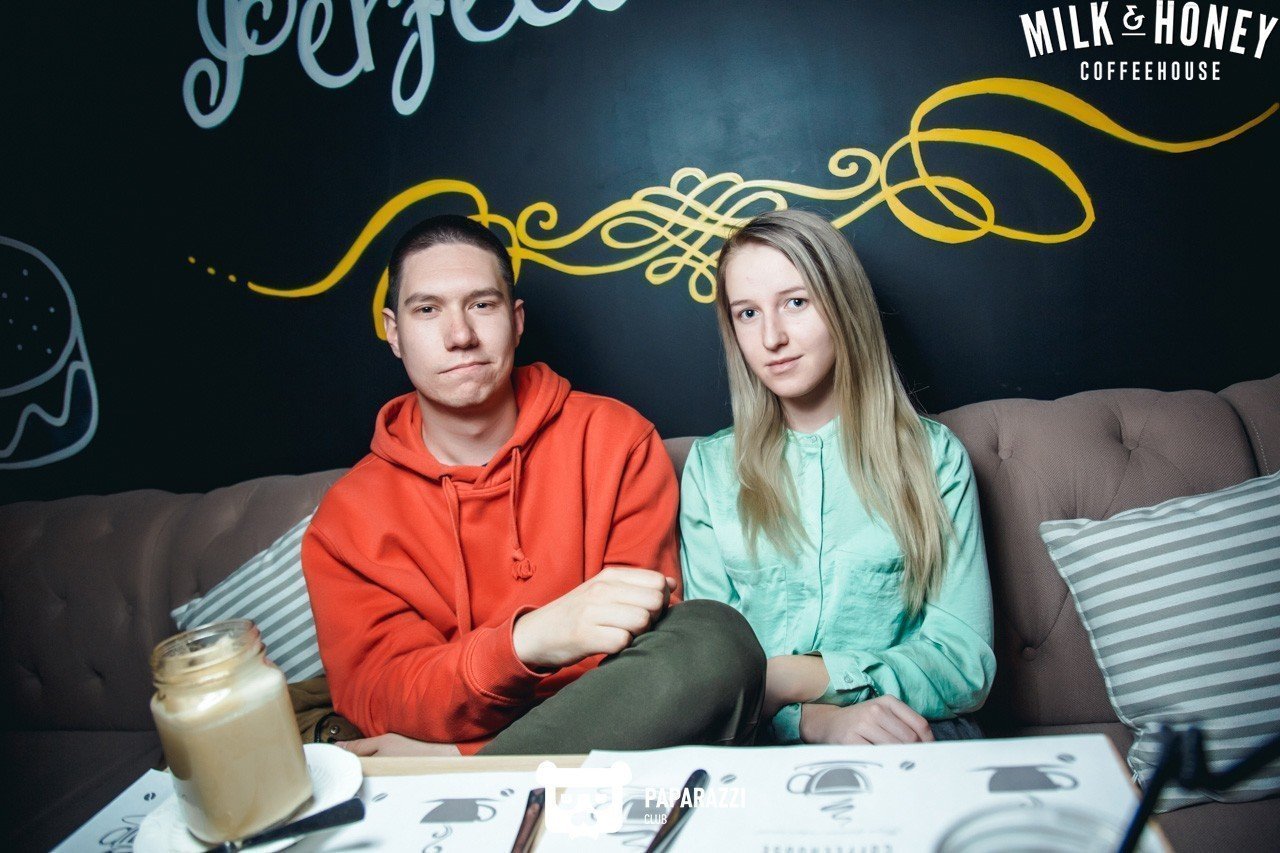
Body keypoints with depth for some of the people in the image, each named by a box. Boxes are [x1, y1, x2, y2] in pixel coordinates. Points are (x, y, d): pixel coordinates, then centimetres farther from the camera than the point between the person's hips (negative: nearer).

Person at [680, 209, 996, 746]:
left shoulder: (932, 454, 7)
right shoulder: (710, 466, 9)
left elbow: (968, 663, -1)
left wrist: (787, 679, -14)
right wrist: (817, 720, -19)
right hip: (761, 745, 1)